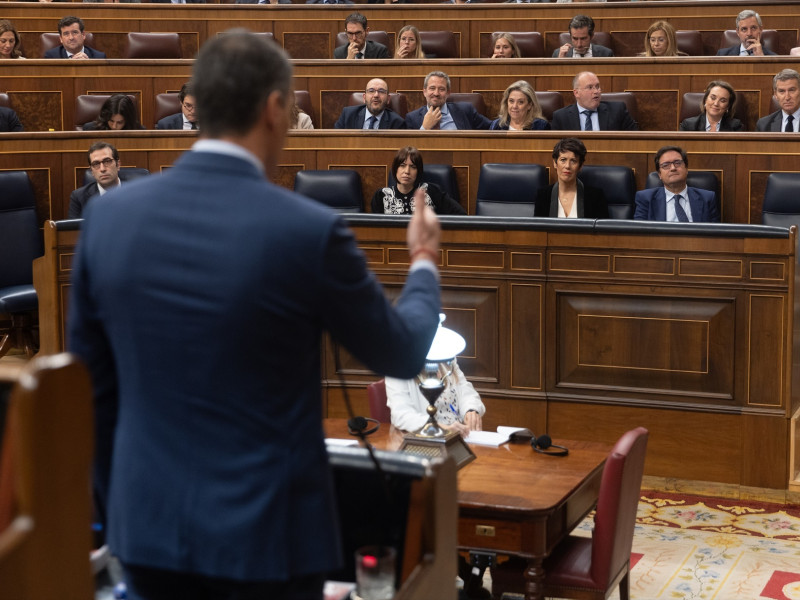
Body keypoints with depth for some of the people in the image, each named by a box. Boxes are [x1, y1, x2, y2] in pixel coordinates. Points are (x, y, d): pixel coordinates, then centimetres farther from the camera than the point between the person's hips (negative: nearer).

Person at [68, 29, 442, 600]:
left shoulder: (109, 214, -4)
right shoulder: (310, 230, -16)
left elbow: (94, 386, 6)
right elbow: (402, 353, 0)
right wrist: (424, 264, 19)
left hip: (149, 525, 4)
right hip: (265, 532, -4)